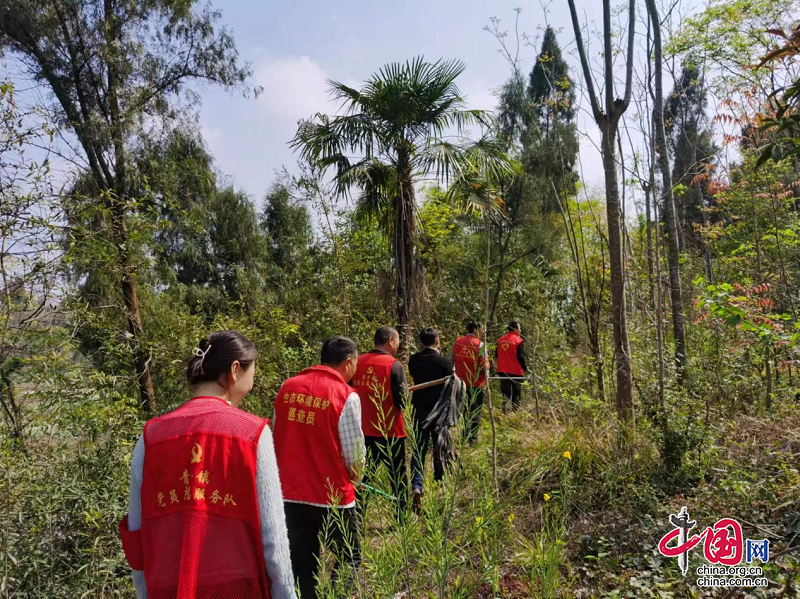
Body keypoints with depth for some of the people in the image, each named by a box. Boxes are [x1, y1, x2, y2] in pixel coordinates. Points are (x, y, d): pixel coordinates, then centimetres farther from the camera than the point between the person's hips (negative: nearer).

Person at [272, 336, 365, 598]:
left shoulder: (287, 388, 0)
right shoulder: (346, 395, -15)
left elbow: (277, 439, 10)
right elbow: (354, 454, -11)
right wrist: (354, 477, 10)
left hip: (290, 493, 5)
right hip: (332, 496, -5)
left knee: (302, 566, 19)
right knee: (348, 562, 15)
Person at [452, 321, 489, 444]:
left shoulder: (457, 342, 0)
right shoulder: (479, 344, -16)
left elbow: (452, 361, 6)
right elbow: (484, 367, -18)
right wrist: (487, 366, 2)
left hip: (461, 382, 5)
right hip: (476, 383, -5)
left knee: (464, 410, 19)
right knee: (475, 412, 8)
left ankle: (465, 436, 29)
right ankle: (472, 438, 12)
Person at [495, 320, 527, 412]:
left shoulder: (500, 340, 5)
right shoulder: (518, 340, -11)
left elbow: (496, 355, 11)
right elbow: (520, 356, -14)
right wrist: (525, 368, -1)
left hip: (503, 371, 4)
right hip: (516, 371, -4)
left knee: (505, 392, 9)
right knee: (516, 394, 9)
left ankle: (505, 409, 0)